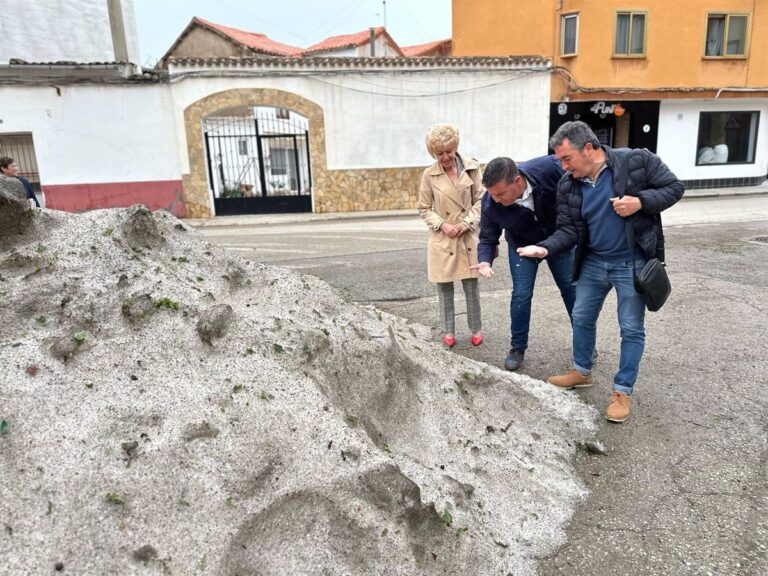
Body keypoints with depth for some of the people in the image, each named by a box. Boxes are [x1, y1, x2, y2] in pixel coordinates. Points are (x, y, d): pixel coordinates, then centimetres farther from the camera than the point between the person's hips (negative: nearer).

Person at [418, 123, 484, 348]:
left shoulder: (471, 167, -3)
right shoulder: (429, 175, -5)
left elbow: (480, 200, 1)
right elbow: (424, 209, 1)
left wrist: (466, 223, -12)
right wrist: (442, 225, -14)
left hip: (468, 237, 0)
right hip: (442, 239, 0)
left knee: (471, 286, 8)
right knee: (444, 288, 8)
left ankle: (476, 328, 26)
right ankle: (448, 331, 24)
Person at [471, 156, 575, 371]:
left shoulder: (550, 168, -38)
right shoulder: (490, 204, -31)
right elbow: (488, 239, -16)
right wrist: (485, 261, -37)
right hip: (522, 245, 0)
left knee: (570, 287, 14)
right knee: (521, 294, -3)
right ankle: (518, 348, 16)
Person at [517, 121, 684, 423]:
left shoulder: (637, 160, -15)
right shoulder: (567, 186, -4)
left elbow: (674, 187, -7)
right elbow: (568, 231, -4)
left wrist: (640, 201, -25)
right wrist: (544, 248, -24)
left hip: (632, 263, -4)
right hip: (593, 262, 5)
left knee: (631, 328, 4)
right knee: (581, 318, 15)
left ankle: (622, 391, 19)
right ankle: (581, 372, 37)